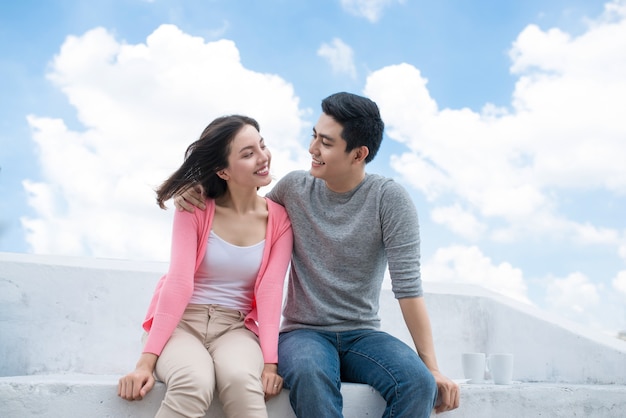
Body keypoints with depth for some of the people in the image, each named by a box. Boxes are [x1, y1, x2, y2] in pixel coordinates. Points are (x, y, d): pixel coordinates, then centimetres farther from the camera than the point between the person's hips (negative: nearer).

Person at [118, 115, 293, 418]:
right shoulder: (194, 209, -5)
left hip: (236, 326, 1)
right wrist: (147, 359, -23)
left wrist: (270, 361, -22)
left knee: (240, 379, -35)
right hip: (182, 321, -1)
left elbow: (270, 290, -9)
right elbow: (179, 282, -14)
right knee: (193, 384, -34)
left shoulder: (279, 219, 0)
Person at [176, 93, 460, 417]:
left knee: (418, 383, -32)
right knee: (310, 373, -37)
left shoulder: (389, 199, -6)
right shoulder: (294, 188, 2)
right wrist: (198, 195, 1)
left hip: (363, 334, 0)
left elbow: (407, 286, -10)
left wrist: (431, 367, -13)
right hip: (303, 332, 1)